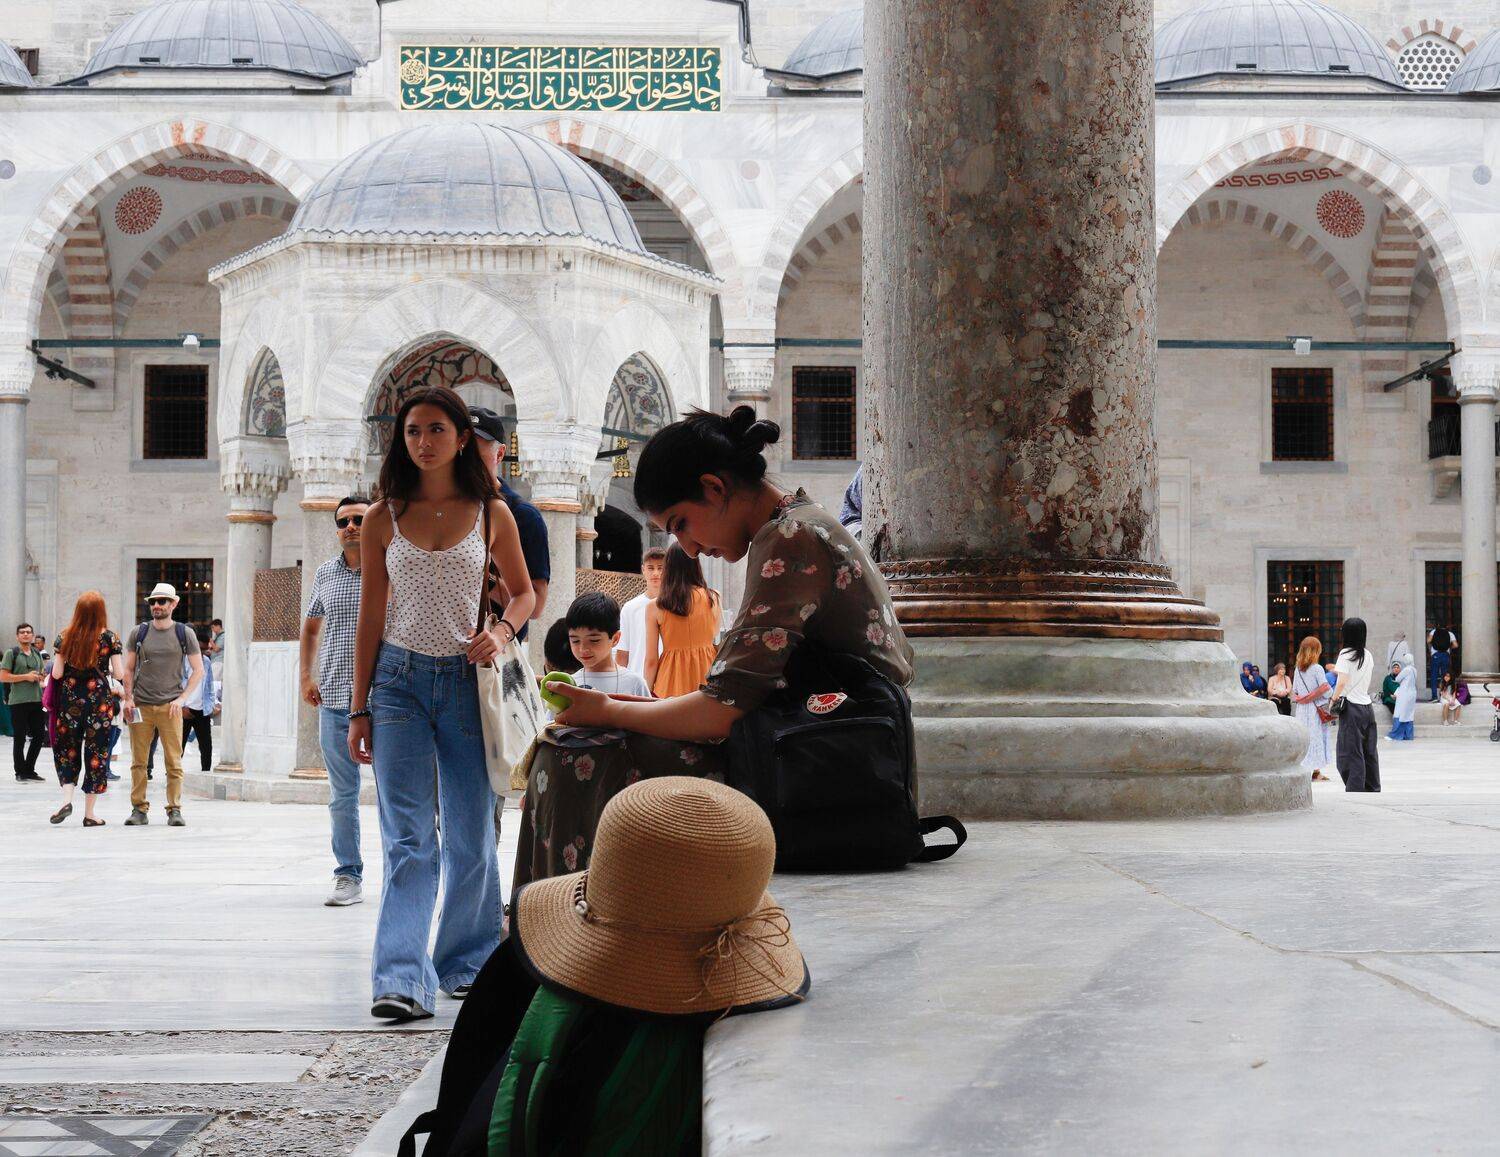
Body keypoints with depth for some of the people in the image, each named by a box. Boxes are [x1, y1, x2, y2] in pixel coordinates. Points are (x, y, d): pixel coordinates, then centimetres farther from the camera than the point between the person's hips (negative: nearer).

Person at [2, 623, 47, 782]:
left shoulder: (37, 654, 14)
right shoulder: (12, 653, -3)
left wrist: (40, 677, 1)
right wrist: (25, 677, -16)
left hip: (36, 700, 6)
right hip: (18, 701, -6)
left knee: (39, 735, 7)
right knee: (19, 738, 1)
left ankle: (29, 770, 21)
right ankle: (20, 773, 10)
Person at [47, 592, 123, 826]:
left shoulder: (65, 637, 0)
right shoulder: (109, 637, -5)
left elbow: (56, 673, -2)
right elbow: (119, 673, -6)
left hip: (70, 700, 2)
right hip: (99, 699, -1)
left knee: (67, 751, 15)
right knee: (96, 753, 6)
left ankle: (67, 798, -5)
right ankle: (89, 813, 8)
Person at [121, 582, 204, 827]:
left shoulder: (184, 634, 6)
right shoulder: (139, 633, 10)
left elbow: (198, 671, 8)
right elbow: (129, 669, 13)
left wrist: (182, 698, -4)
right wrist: (128, 699, 0)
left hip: (170, 706, -1)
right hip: (141, 706, 1)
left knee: (174, 762, -4)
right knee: (139, 761, 0)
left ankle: (174, 810, 1)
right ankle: (139, 810, 6)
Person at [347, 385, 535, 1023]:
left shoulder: (492, 514, 4)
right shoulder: (383, 520, 4)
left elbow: (525, 592, 14)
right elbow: (371, 617, 7)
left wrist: (503, 630, -9)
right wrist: (359, 709, 5)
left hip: (466, 682, 1)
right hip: (400, 682, -1)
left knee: (471, 836, 8)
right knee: (408, 838, -10)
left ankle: (467, 962, 25)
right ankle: (402, 979, -17)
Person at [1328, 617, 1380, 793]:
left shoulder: (1346, 654, -8)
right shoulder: (1368, 656, 11)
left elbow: (1342, 681, -17)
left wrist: (1334, 699, -6)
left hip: (1352, 707, -6)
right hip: (1367, 706, 6)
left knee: (1351, 753, -4)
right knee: (1369, 752, 11)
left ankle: (1355, 788, -7)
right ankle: (1373, 788, 16)